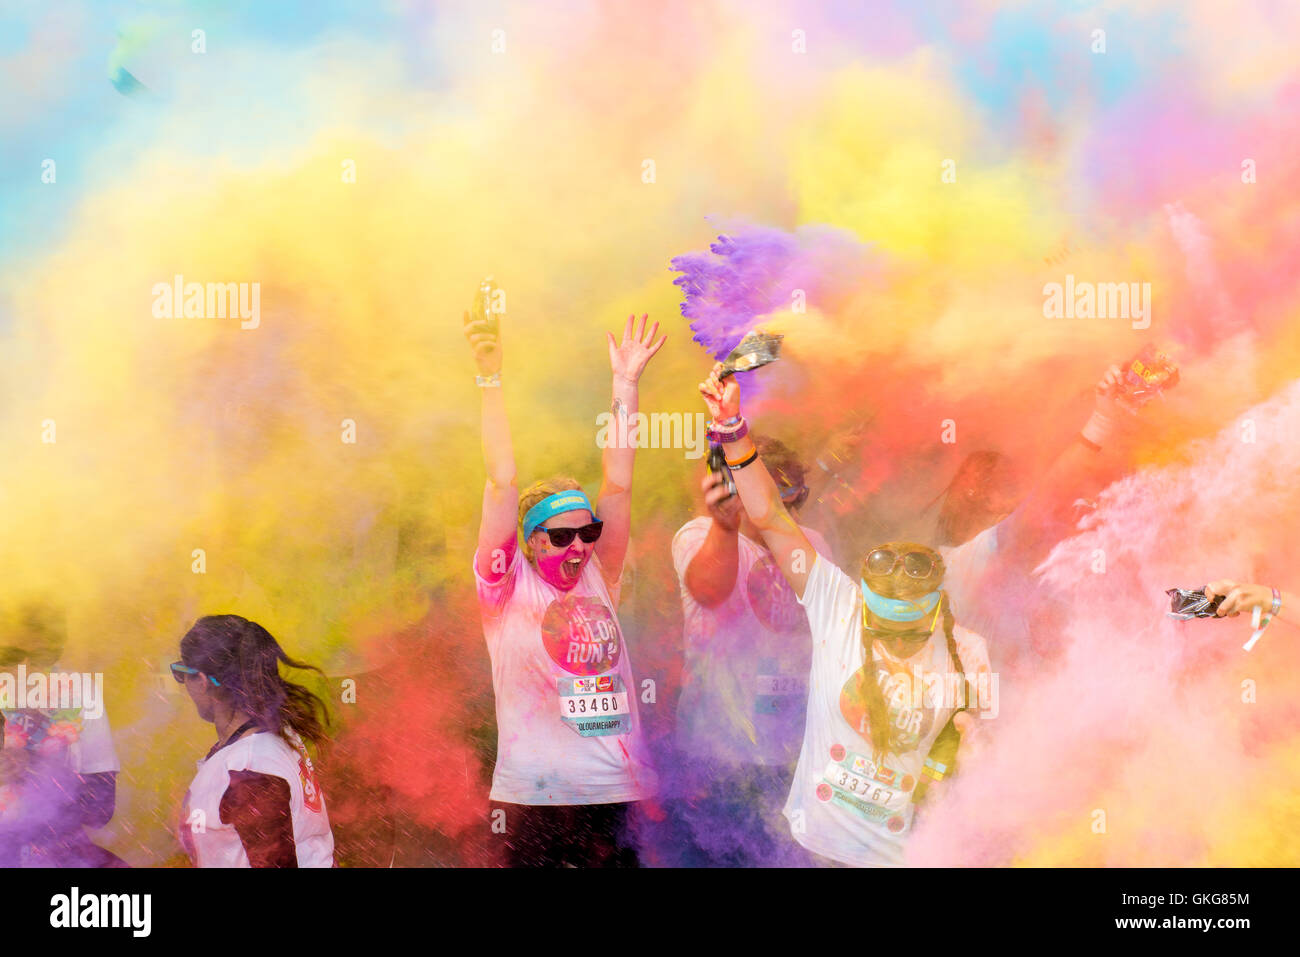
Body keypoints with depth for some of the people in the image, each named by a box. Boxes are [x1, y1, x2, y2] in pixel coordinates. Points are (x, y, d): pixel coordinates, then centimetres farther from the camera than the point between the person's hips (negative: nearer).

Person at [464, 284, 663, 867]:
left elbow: (617, 486, 7)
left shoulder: (599, 581, 10)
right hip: (533, 801, -4)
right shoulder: (507, 588, 0)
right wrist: (490, 376, -13)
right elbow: (503, 484, -7)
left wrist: (625, 384, 4)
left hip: (615, 796, 4)